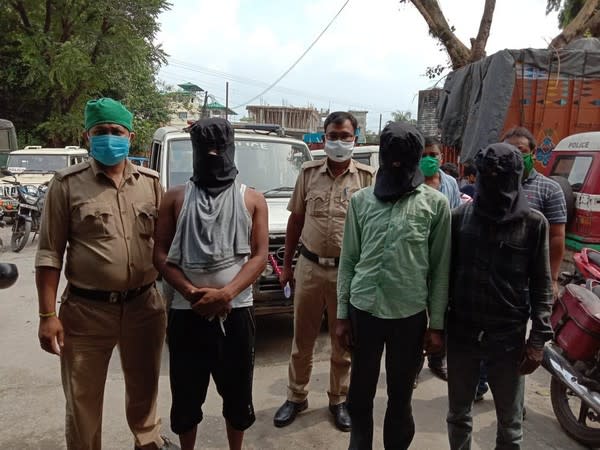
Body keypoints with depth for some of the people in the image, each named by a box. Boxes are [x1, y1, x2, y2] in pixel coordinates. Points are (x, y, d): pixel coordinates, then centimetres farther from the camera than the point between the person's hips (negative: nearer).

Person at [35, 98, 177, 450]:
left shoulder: (151, 182, 4)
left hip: (144, 306, 3)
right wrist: (48, 315, -9)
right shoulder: (68, 184, -5)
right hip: (86, 310, -2)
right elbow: (50, 254, -5)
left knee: (144, 385, 22)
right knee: (83, 399, 12)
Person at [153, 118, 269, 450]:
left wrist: (226, 294, -18)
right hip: (186, 313, 0)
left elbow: (260, 255, -4)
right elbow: (160, 254, -1)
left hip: (236, 312, 0)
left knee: (238, 395, 13)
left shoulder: (252, 200, 3)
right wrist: (192, 293, -16)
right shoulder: (175, 198, 4)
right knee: (186, 396, 13)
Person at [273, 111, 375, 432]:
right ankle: (296, 397, 32)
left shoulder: (367, 177, -3)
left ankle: (339, 401, 33)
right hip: (309, 267, 2)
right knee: (302, 339, 14)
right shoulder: (309, 173, 2)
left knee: (343, 342, 14)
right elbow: (295, 219, 8)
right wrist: (286, 264, 10)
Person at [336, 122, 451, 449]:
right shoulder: (361, 200, 3)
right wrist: (342, 315, 3)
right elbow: (348, 260, 4)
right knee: (360, 393, 16)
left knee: (400, 397, 14)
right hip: (364, 310, 2)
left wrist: (437, 324, -1)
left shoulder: (435, 203, -1)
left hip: (410, 314, -1)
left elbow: (440, 268, 0)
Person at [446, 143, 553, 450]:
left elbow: (541, 285, -2)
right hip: (461, 334, 2)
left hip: (509, 337, -1)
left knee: (510, 424, 13)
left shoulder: (533, 223, -5)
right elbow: (445, 272, 3)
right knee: (458, 415, 18)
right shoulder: (460, 216, -1)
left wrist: (538, 338, -7)